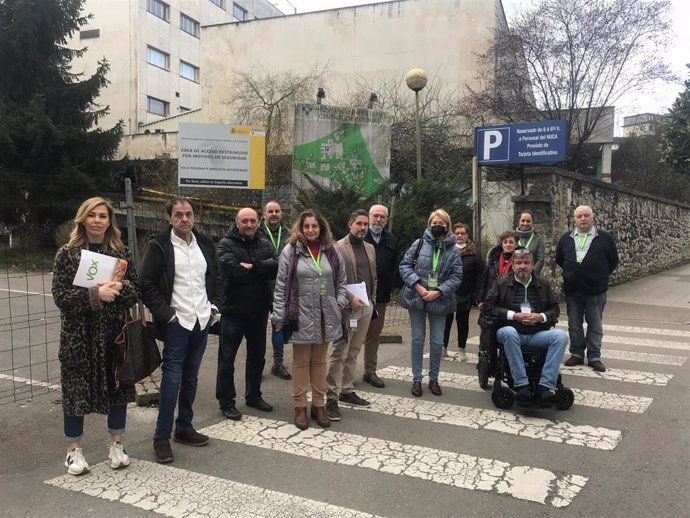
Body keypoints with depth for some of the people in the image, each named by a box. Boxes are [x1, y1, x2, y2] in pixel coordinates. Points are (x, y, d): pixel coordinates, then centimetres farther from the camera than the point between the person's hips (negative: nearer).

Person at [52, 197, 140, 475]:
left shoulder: (121, 252, 4)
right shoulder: (66, 254, -3)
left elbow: (136, 291, 3)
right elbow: (60, 296, -9)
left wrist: (120, 287, -18)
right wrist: (94, 294, -23)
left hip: (115, 333, 2)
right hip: (78, 335, -2)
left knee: (118, 387, 9)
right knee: (76, 390, 5)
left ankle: (116, 445, 26)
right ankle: (74, 450, 23)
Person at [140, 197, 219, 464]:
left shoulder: (205, 244, 10)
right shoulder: (159, 246, -8)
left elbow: (214, 277, 21)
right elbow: (147, 285, -9)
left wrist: (213, 303, 9)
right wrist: (166, 313, -15)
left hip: (202, 321, 6)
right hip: (177, 322, -5)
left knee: (191, 377, 14)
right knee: (172, 378, -5)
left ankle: (184, 427, 27)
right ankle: (161, 438, 5)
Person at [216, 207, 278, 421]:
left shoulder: (265, 244, 6)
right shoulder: (226, 244, -8)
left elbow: (276, 267, -11)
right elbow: (232, 271, -25)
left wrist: (251, 267, -20)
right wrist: (261, 271, -15)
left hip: (259, 310, 5)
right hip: (233, 310, -5)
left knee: (257, 356, 17)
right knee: (227, 358, 4)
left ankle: (253, 395, 34)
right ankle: (226, 402, 17)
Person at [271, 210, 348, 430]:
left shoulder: (332, 251, 5)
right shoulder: (290, 251, -4)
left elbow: (342, 280, 12)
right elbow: (281, 286, -5)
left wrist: (340, 303, 0)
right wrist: (279, 317, -7)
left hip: (326, 316, 3)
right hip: (301, 316, -3)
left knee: (319, 361, 13)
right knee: (301, 362, 7)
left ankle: (318, 405, 23)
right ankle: (300, 407, 17)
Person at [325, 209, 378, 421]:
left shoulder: (370, 248, 15)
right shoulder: (338, 248, -7)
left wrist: (372, 300, 12)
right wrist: (350, 298, -18)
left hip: (366, 307, 6)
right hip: (347, 308, -6)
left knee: (353, 353, 12)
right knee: (339, 354, -5)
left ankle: (347, 391, 21)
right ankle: (332, 398, -1)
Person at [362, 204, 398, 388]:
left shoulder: (391, 240, 11)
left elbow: (394, 267, 16)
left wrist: (388, 285, 4)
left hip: (380, 296, 5)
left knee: (374, 335, 12)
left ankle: (370, 372, 22)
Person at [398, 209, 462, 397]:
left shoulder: (453, 250, 0)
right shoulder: (419, 244, -1)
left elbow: (456, 277, -2)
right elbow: (405, 265, -2)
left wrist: (438, 292, -14)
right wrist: (417, 285, -14)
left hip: (439, 301, 1)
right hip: (416, 298, 0)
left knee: (437, 342, 8)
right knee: (417, 339, 9)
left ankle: (433, 378, 25)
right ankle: (416, 379, 20)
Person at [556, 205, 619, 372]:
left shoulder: (604, 238, -1)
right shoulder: (566, 238, 6)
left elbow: (613, 261, 5)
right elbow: (559, 259, 17)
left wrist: (600, 275, 4)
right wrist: (571, 273, 11)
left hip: (596, 290, -2)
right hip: (572, 290, 3)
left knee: (595, 326, 5)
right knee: (574, 325, 10)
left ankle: (594, 357, 13)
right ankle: (577, 354, 21)